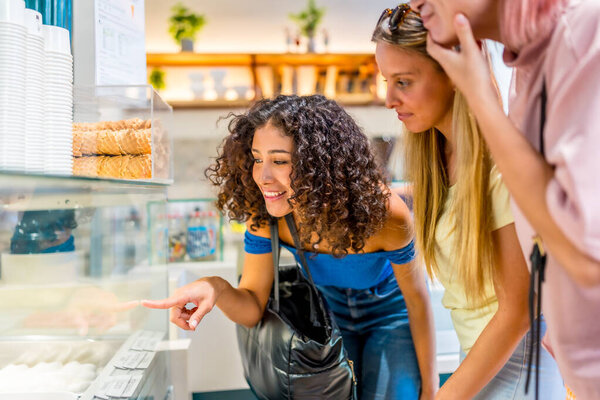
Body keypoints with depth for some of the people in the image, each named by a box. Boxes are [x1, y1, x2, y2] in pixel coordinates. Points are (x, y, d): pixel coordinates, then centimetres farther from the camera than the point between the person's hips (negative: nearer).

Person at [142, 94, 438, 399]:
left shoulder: (382, 213, -35)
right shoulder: (263, 213, -26)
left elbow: (417, 300, -20)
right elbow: (253, 307, -20)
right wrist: (216, 289, -43)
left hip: (389, 314, -2)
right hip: (329, 314, 3)